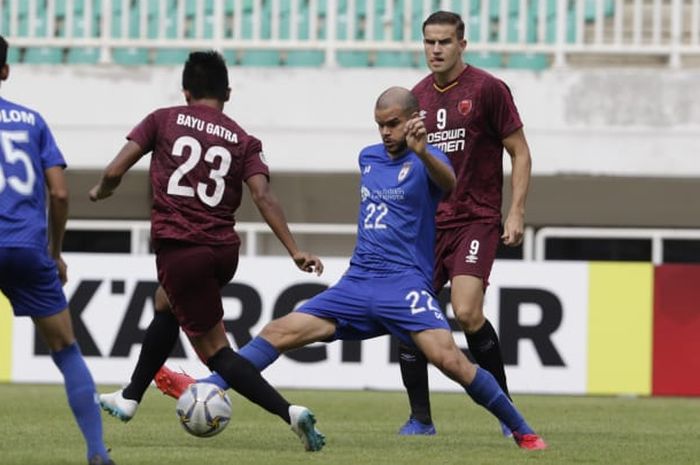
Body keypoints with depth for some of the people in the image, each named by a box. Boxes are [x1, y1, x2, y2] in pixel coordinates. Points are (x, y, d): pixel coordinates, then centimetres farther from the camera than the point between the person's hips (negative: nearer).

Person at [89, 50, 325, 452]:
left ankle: (289, 412, -20)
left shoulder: (164, 120, 3)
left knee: (216, 351, -1)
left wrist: (101, 191, 22)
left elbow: (114, 172, -1)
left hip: (179, 249, -5)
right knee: (166, 305, 33)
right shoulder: (243, 141, 6)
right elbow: (263, 196, -8)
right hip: (224, 250, 5)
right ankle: (130, 399, 46)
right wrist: (296, 252, -12)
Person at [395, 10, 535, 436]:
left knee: (467, 313, -21)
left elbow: (520, 153, -2)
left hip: (476, 221, -5)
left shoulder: (487, 89, -5)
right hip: (427, 223, 6)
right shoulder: (418, 97, 11)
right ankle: (421, 419, 9)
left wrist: (516, 213, -10)